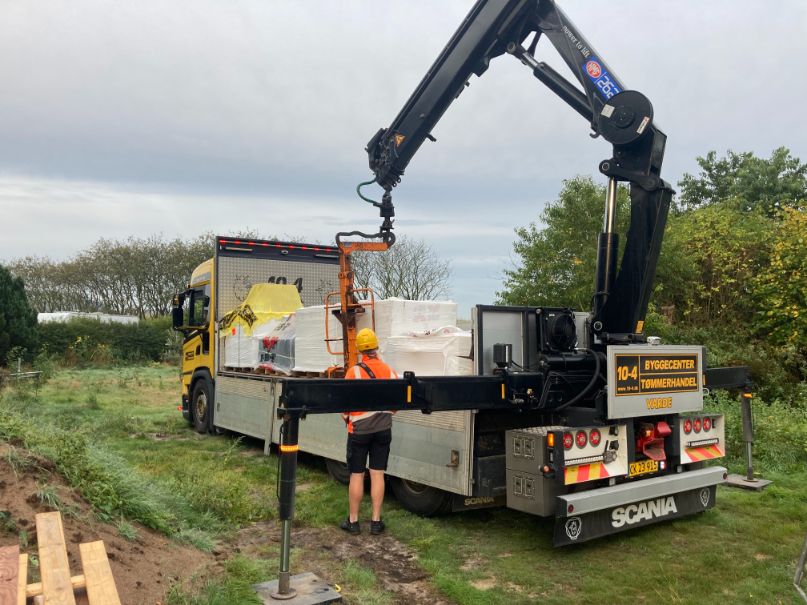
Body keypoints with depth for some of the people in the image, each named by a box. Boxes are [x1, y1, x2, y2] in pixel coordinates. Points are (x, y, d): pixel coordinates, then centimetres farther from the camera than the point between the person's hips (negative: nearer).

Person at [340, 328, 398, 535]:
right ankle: (376, 521, 12)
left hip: (359, 430, -3)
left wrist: (346, 418, 9)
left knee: (357, 475, 6)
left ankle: (353, 521, 15)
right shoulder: (389, 371, -1)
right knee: (377, 474, 8)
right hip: (383, 429, 3)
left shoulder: (354, 372, -13)